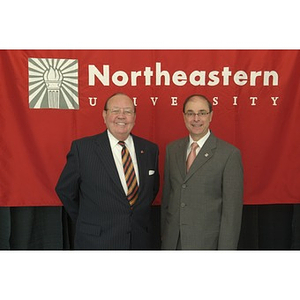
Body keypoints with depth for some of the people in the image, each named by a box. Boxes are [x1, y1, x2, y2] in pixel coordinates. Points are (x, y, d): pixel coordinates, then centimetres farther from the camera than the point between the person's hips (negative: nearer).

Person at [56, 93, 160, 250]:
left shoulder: (150, 149, 1)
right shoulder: (82, 148, -9)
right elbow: (64, 190, -1)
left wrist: (141, 218, 9)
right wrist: (87, 222, 4)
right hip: (96, 241, -3)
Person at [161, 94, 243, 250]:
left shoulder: (230, 154, -10)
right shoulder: (172, 149, 5)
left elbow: (232, 209, -10)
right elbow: (166, 195, 10)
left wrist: (226, 247, -12)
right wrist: (164, 235, 10)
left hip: (207, 242, -4)